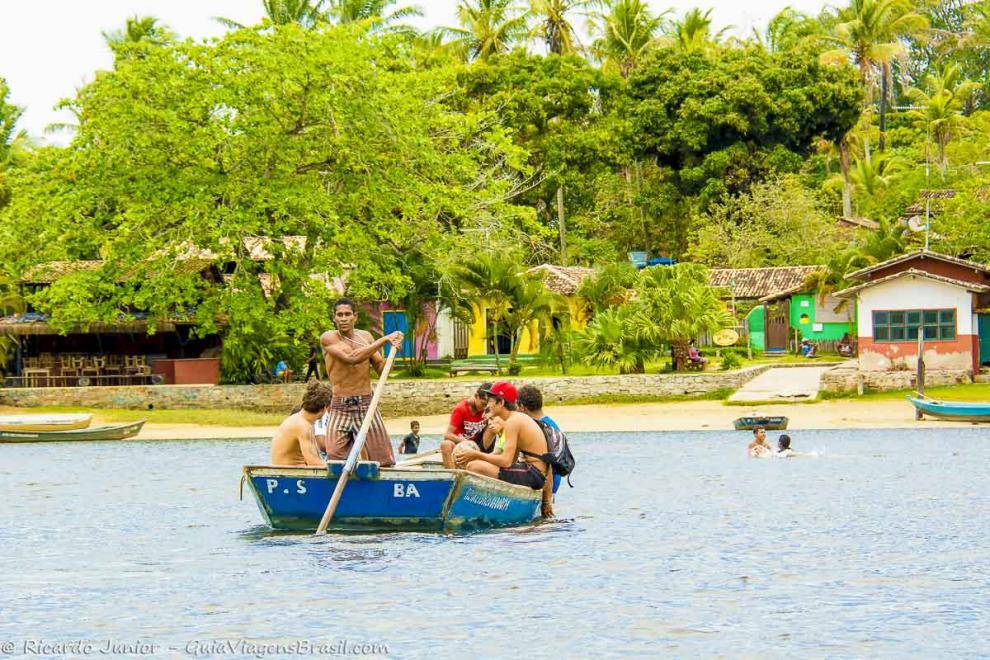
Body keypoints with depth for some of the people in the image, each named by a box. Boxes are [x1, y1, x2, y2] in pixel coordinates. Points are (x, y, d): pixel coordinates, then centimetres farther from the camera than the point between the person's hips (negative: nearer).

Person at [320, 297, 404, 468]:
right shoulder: (328, 338, -4)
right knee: (335, 461, -8)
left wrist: (393, 349, -9)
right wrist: (384, 340, -18)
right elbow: (351, 358, -19)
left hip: (366, 405, 3)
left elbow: (381, 369, 10)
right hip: (340, 408, -3)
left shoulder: (366, 336, 11)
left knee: (384, 461, -2)